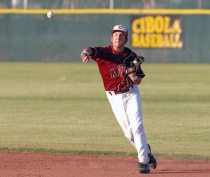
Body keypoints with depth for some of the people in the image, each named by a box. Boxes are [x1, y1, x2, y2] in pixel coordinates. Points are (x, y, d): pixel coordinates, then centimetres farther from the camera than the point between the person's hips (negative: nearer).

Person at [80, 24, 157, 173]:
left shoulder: (131, 56, -2)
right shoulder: (105, 53, -9)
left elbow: (138, 81, 1)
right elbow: (92, 50, -31)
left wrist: (133, 76, -22)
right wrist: (86, 52, -55)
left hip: (131, 94, 0)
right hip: (115, 98, 0)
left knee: (137, 126, -15)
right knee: (129, 133, 4)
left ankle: (144, 162, -11)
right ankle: (146, 151, 31)